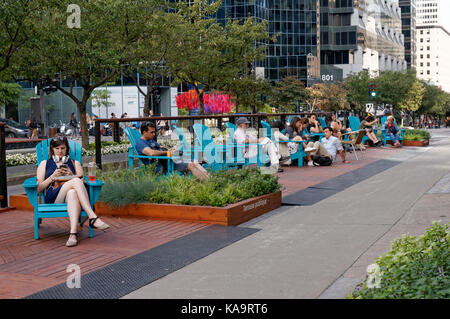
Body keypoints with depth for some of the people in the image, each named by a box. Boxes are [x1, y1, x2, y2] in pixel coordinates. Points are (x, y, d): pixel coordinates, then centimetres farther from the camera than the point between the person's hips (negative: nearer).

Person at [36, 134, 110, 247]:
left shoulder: (75, 164, 27)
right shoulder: (44, 164, 25)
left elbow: (82, 184, 17)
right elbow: (38, 189, 14)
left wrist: (71, 175, 0)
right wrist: (52, 177, 0)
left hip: (69, 196, 1)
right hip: (52, 198, -1)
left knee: (72, 193, -40)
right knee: (76, 182, -33)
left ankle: (73, 233, -56)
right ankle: (93, 218, -44)